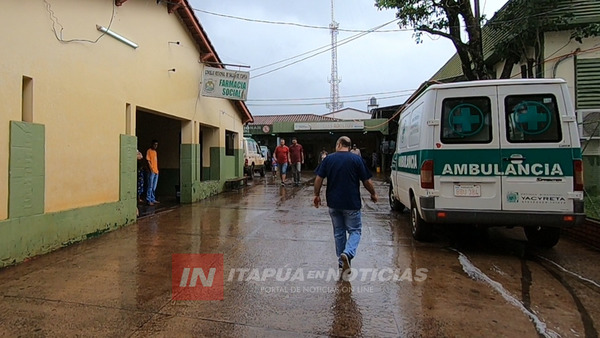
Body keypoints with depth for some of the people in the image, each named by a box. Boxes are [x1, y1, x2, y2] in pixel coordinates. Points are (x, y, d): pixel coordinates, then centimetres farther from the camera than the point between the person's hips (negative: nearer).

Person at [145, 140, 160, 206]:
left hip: (156, 171, 8)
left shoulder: (155, 152, 18)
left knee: (154, 187, 12)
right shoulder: (149, 151, -6)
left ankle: (153, 199, 18)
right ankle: (148, 200, -4)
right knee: (150, 187, -6)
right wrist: (151, 169, -20)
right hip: (151, 171, -8)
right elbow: (148, 161, -12)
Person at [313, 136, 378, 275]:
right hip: (351, 204, -3)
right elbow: (367, 181, -4)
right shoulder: (356, 159, -5)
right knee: (355, 230, 9)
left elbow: (319, 179, -2)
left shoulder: (328, 159, 0)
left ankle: (342, 262, 23)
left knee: (339, 232, 16)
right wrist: (373, 194, 13)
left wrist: (317, 195, 12)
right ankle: (347, 253, -17)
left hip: (333, 203, 3)